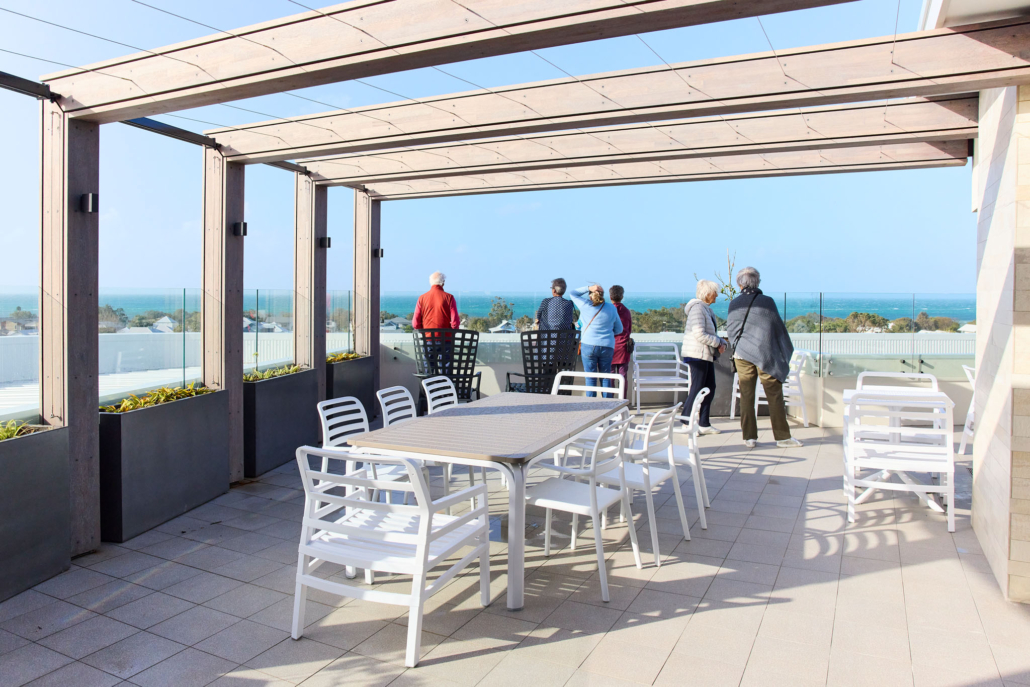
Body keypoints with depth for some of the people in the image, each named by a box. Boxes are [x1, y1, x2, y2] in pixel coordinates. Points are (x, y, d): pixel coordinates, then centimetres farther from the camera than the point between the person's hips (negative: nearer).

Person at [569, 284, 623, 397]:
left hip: (588, 345, -2)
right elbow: (619, 329, 12)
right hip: (607, 346, 2)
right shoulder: (611, 308, 3)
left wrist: (589, 288, 2)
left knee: (590, 378, 3)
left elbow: (573, 293, 13)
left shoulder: (586, 306, -4)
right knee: (605, 378, 11)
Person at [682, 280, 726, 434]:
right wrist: (718, 343, -14)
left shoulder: (707, 309, 18)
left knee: (710, 388, 10)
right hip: (697, 354, -10)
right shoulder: (697, 307, -14)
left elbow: (712, 333, 22)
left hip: (707, 354, 10)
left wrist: (721, 343, 4)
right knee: (697, 389, -6)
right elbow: (699, 334, -22)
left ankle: (704, 423, 17)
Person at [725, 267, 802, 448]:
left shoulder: (734, 304, 0)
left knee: (746, 396, 8)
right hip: (765, 355, -2)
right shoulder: (767, 302, -6)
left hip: (742, 354, 2)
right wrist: (786, 351, 11)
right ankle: (782, 437, 9)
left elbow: (730, 330, 4)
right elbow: (778, 328, -1)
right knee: (775, 396, 5)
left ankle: (749, 437, 10)